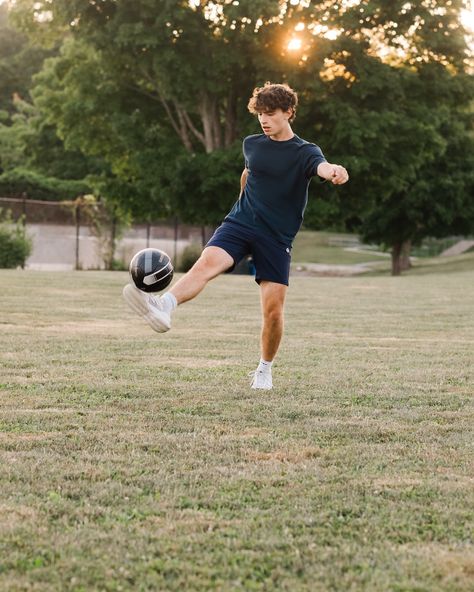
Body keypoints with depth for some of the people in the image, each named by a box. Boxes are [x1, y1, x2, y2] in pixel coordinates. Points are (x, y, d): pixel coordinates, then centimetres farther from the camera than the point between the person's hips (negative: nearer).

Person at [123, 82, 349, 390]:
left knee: (274, 309, -7)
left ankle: (265, 370, 18)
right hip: (240, 224, 2)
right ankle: (162, 307, -54)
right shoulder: (252, 144, 9)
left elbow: (321, 166, -28)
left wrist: (334, 171, -51)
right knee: (208, 262, -28)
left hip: (277, 238, -2)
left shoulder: (305, 152, -4)